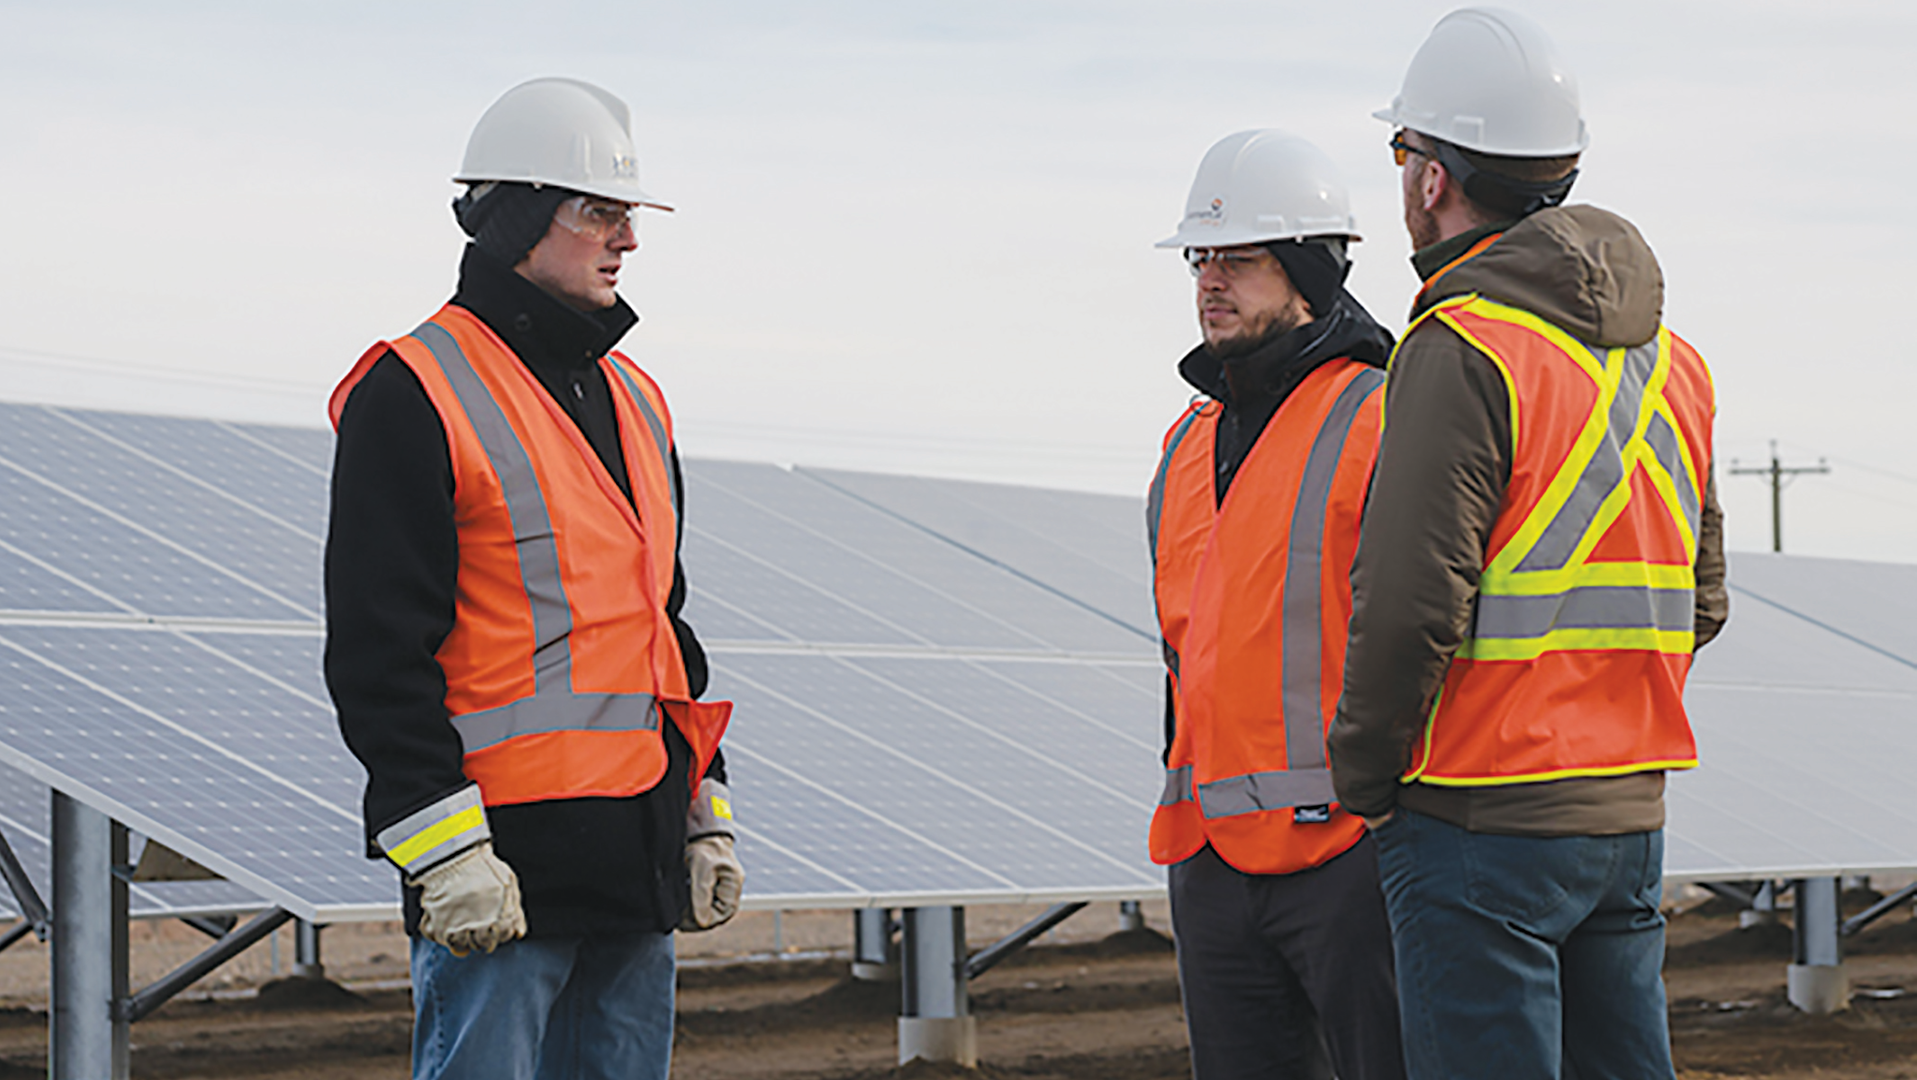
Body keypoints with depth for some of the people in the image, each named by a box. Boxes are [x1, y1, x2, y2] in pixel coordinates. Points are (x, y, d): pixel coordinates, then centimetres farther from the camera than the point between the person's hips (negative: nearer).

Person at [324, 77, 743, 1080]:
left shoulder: (632, 400, 18)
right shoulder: (414, 396, -7)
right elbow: (377, 649, -13)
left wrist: (706, 815, 19)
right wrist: (445, 847, -18)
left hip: (637, 865, 8)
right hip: (503, 862, -8)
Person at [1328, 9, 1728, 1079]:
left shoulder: (1464, 354, -14)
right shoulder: (1668, 356, 12)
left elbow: (1412, 602, -19)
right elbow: (1698, 603, 17)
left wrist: (1364, 779, -6)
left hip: (1482, 829, -8)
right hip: (1630, 815, 8)